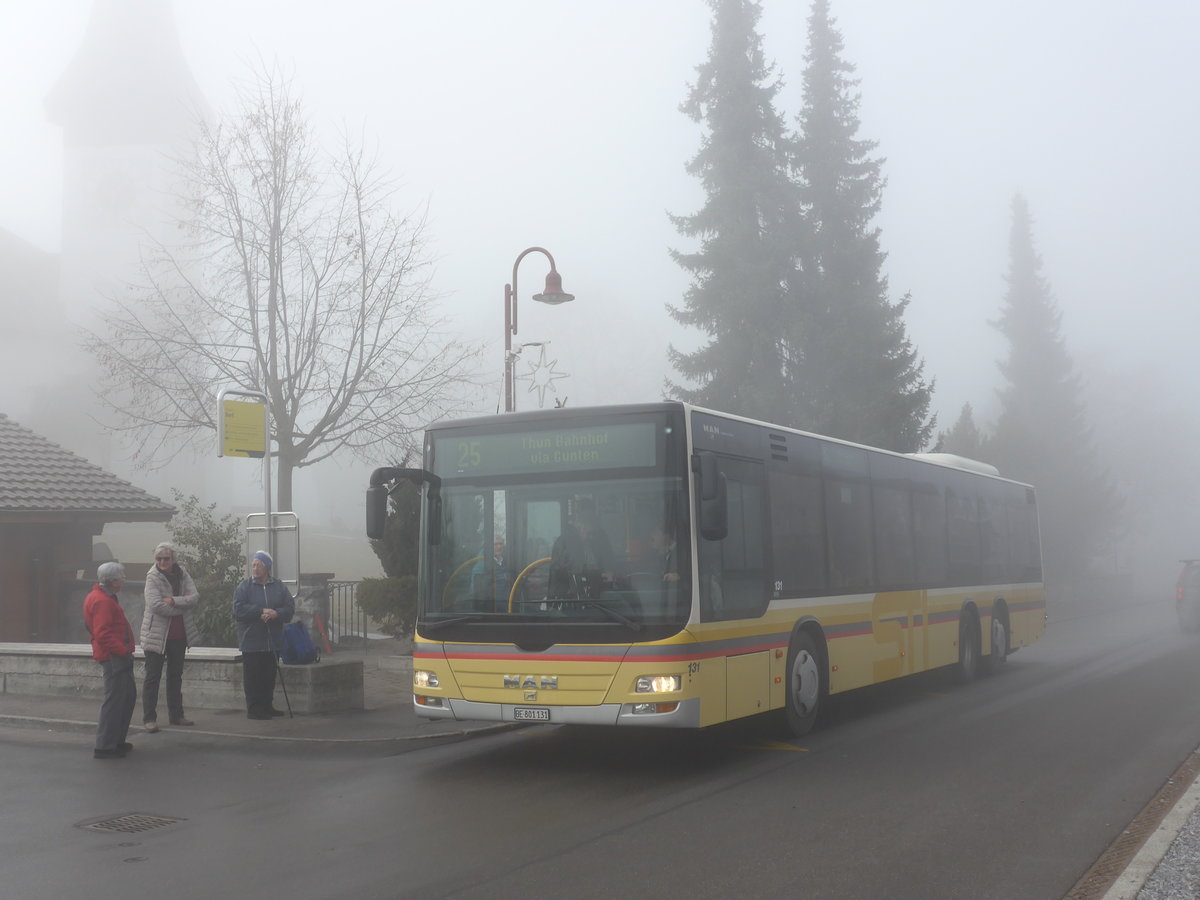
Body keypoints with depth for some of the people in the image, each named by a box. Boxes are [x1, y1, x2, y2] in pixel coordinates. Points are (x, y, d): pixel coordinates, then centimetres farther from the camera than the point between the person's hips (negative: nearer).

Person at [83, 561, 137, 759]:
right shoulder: (102, 601, -17)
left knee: (129, 696, 17)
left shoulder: (104, 598, 16)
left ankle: (117, 740, 25)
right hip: (113, 657, -11)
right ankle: (104, 747, -3)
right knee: (114, 700, -7)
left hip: (117, 656, 11)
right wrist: (123, 650, -20)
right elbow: (103, 634, -24)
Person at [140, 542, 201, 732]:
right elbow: (155, 605, -24)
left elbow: (195, 597, -9)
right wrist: (184, 603, -16)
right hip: (157, 634, -5)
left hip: (179, 634, 5)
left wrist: (173, 601, -23)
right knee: (153, 676, -1)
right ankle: (149, 718, 5)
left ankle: (176, 714, 25)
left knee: (175, 675, 15)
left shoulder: (182, 574, 3)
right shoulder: (153, 577, -11)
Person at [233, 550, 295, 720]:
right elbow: (239, 609, -12)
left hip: (273, 640, 3)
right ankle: (254, 708, 4)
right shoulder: (244, 587, -1)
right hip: (252, 641, -3)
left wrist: (276, 613, -18)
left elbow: (290, 608, 2)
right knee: (253, 677, -2)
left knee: (269, 676, 10)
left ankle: (267, 706, 20)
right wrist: (261, 611, -19)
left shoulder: (278, 586, 7)